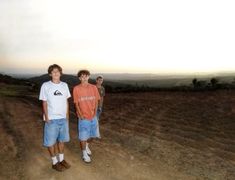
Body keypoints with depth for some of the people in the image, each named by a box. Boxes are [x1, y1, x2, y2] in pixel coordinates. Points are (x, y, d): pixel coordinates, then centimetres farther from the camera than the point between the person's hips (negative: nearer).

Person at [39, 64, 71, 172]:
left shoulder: (64, 85, 4)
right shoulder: (45, 86, -7)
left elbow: (66, 101, 8)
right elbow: (44, 103, -5)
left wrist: (67, 115, 8)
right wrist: (46, 117, -9)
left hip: (63, 118, 4)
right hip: (51, 119, -3)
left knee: (61, 139, 16)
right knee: (51, 141, 6)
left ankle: (61, 159, 32)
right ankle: (54, 162, 23)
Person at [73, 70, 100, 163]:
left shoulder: (93, 87, 0)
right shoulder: (76, 88, -8)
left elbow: (96, 101, 4)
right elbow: (76, 103, -4)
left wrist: (95, 112, -8)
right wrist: (80, 114, -14)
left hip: (93, 116, 4)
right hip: (83, 117, -3)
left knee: (93, 134, 16)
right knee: (83, 136, 5)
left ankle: (87, 145, 45)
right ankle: (84, 154, 26)